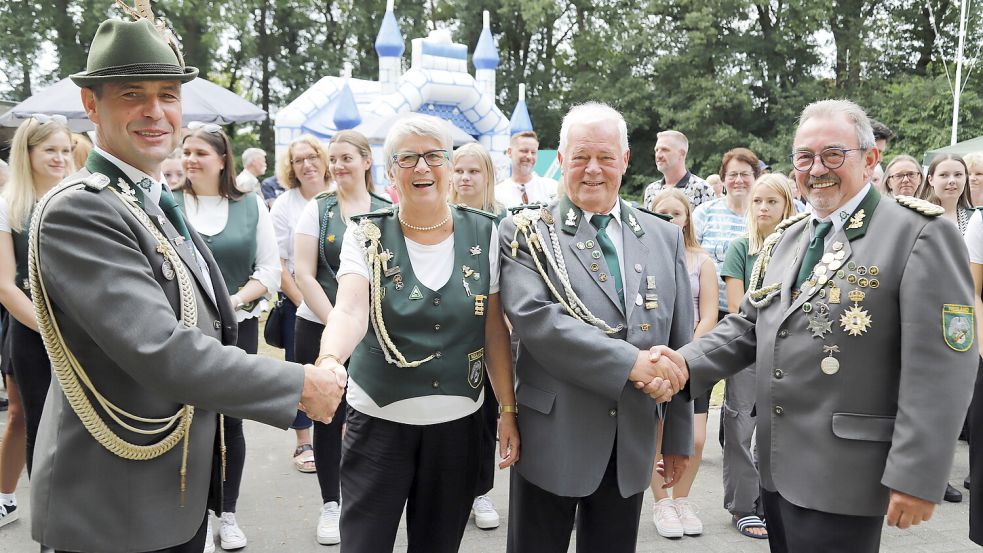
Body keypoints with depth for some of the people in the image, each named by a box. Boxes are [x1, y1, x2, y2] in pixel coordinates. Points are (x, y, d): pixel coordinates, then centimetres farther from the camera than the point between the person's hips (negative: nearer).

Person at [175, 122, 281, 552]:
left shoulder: (250, 205, 3)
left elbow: (270, 269, 1)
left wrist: (235, 300, -13)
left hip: (238, 328, 1)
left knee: (231, 421, 9)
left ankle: (228, 514, 24)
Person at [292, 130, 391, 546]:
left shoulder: (388, 212, 4)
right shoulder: (318, 209, 2)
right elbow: (303, 273, -4)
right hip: (320, 328, 0)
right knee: (327, 417, 8)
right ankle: (331, 503, 25)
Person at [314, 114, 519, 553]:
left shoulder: (483, 234, -1)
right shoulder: (367, 236, -5)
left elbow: (494, 328, 3)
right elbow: (350, 310, -22)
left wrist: (508, 410, 2)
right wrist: (330, 360, -43)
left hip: (458, 422, 2)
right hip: (380, 419, -1)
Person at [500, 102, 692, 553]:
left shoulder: (665, 237, 7)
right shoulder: (527, 232, -4)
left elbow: (679, 346, 10)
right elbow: (535, 317, -20)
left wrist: (679, 435, 11)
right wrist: (629, 362, -24)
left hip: (632, 444, 4)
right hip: (551, 437, -3)